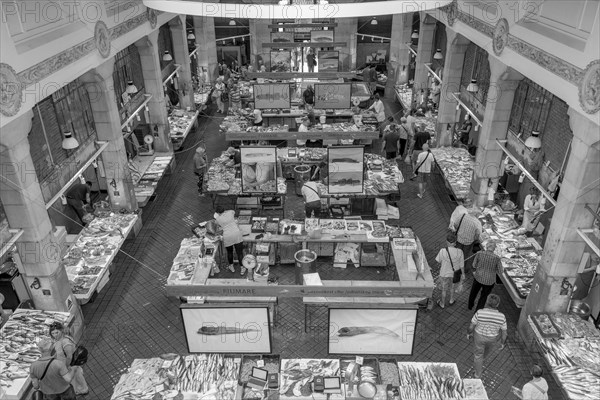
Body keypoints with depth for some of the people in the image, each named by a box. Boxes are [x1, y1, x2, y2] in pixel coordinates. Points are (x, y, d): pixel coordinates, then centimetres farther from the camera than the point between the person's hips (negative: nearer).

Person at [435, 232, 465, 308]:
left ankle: (442, 303, 47)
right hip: (455, 273, 2)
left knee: (444, 289, 25)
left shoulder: (443, 251, -32)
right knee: (452, 287, 33)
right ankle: (451, 300, 55)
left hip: (444, 274, -1)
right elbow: (462, 265, -13)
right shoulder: (459, 252, -27)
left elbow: (438, 261, -12)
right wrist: (463, 274, 5)